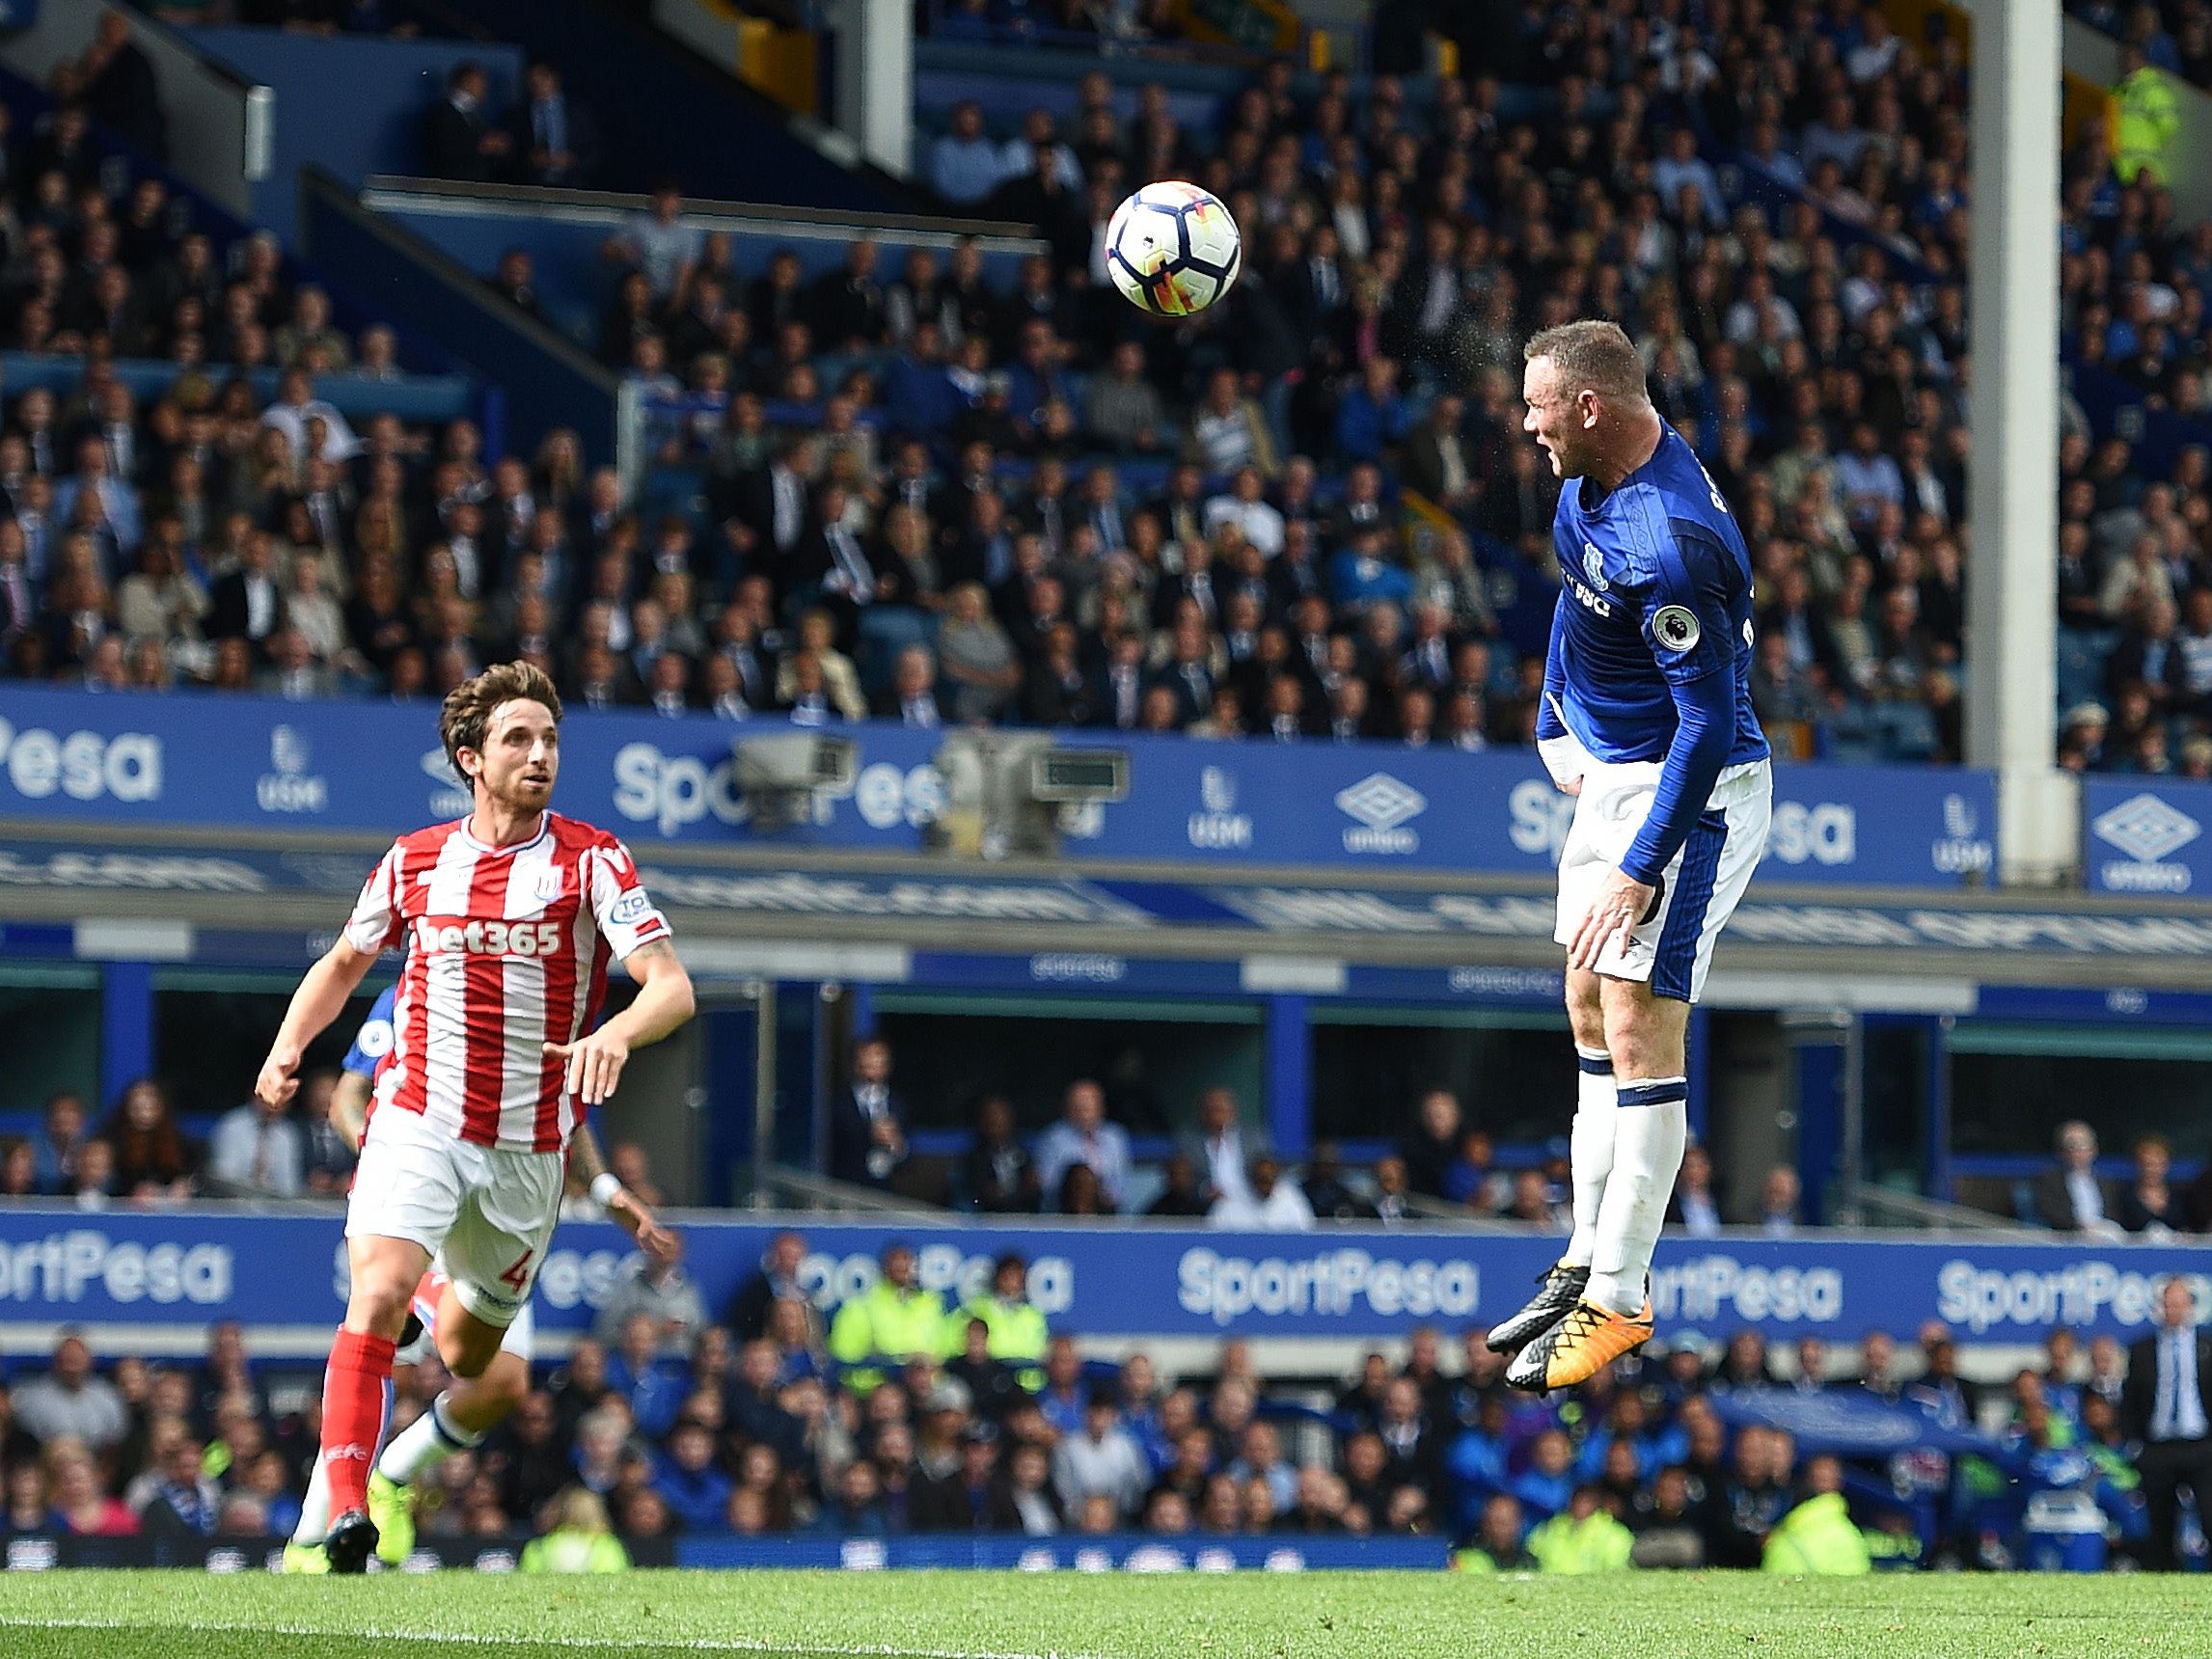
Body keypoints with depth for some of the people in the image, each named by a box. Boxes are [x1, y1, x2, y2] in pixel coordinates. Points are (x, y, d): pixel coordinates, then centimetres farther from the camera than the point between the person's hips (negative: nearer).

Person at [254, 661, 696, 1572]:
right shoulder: (413, 861, 3)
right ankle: (343, 1509, -28)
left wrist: (617, 1033, -35)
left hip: (529, 1146, 1)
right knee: (378, 1298, -25)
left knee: (467, 1357, 14)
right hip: (417, 1121, -1)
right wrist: (289, 1044, 2)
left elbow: (672, 986, -13)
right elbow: (345, 960, 20)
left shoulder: (593, 861, -4)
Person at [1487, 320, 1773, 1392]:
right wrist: (1558, 726, 24)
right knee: (1593, 1023, 15)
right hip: (1613, 775, 10)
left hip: (1684, 795, -10)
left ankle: (1618, 1301, -6)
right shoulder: (1596, 479, 1)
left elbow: (1710, 718, -28)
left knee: (1640, 1035, -10)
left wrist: (1643, 870, -26)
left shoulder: (1667, 545, -30)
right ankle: (1590, 1261, 23)